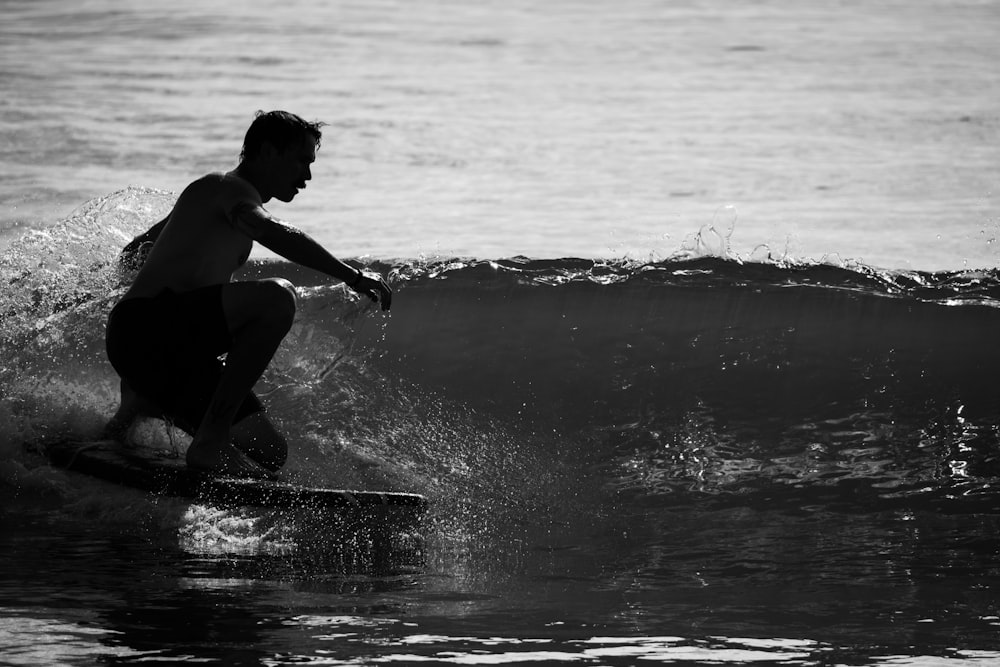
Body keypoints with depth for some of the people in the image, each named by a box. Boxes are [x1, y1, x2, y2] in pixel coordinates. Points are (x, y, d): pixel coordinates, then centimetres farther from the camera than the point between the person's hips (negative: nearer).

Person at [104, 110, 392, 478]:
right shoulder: (229, 189, -7)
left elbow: (135, 251, 38)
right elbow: (271, 232, -30)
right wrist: (350, 275, -36)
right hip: (143, 329, -10)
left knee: (271, 452, 6)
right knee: (276, 296, -29)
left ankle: (140, 406, 19)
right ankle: (211, 440, -27)